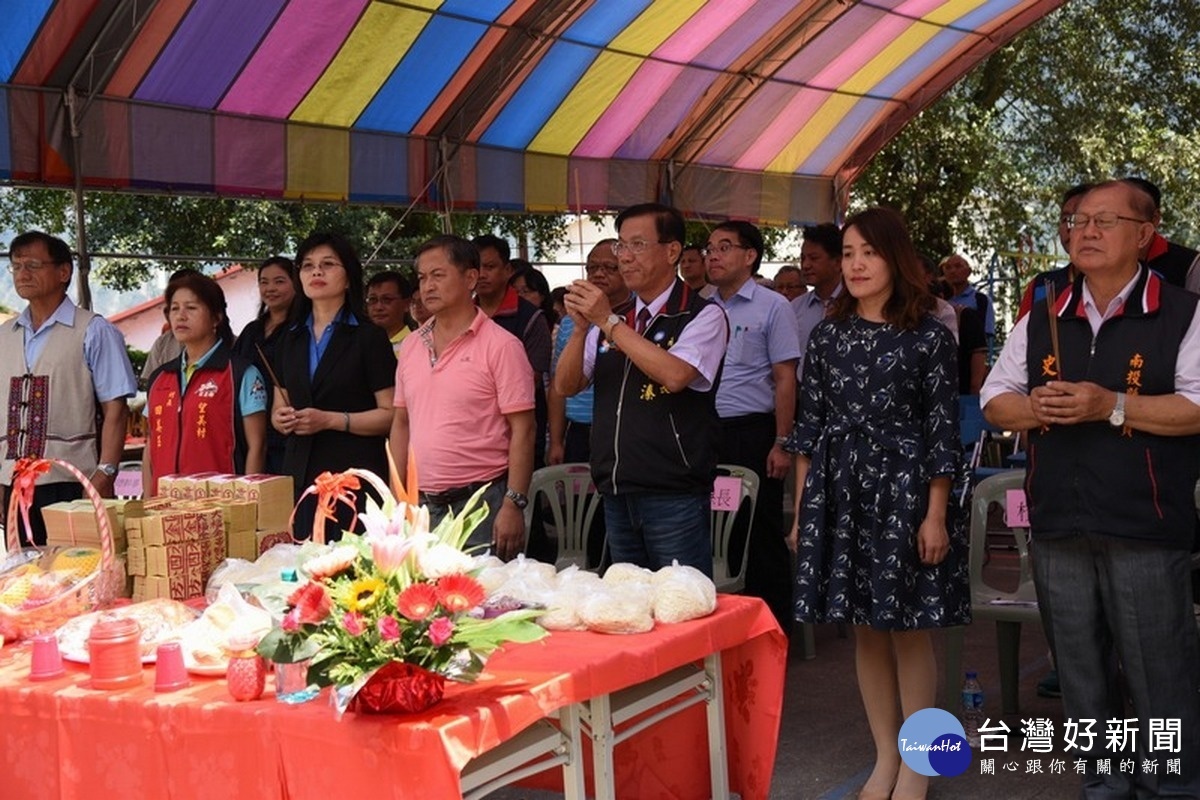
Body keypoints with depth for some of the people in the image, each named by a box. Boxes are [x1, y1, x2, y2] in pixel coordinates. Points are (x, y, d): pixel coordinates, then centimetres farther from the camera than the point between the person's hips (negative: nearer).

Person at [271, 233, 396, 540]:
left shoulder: (368, 337, -1)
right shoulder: (290, 340, 16)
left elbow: (390, 415, -8)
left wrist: (330, 420, -15)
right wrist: (281, 419, 1)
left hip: (355, 475, -5)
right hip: (300, 473, 5)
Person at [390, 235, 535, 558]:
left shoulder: (501, 346, -6)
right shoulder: (411, 346, 12)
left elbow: (522, 430, -9)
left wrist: (514, 505, -15)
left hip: (482, 505, -5)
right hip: (423, 506, 5)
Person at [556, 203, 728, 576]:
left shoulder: (703, 316, -5)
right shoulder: (612, 316, 13)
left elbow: (674, 375, -22)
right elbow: (566, 386, 9)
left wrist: (609, 322, -18)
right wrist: (581, 327, -9)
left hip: (674, 498, -6)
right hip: (616, 494, 6)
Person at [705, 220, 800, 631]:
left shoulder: (772, 307, -2)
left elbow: (785, 379, -7)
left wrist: (781, 443, -13)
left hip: (751, 432, -5)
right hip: (705, 434, 5)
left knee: (761, 535, 0)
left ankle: (774, 626, 9)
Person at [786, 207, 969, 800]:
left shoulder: (929, 337, -3)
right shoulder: (828, 336, 8)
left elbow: (942, 430, -5)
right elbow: (809, 427, 9)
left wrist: (935, 515, -10)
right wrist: (802, 509, 6)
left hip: (903, 487, -4)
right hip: (840, 490, 4)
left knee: (910, 630, 2)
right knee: (866, 628, 10)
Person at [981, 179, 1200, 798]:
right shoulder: (1040, 319, 12)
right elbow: (995, 403, 14)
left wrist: (1111, 405, -19)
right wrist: (1035, 408, -8)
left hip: (1145, 528, -5)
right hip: (1058, 525, 5)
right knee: (1080, 670, 14)